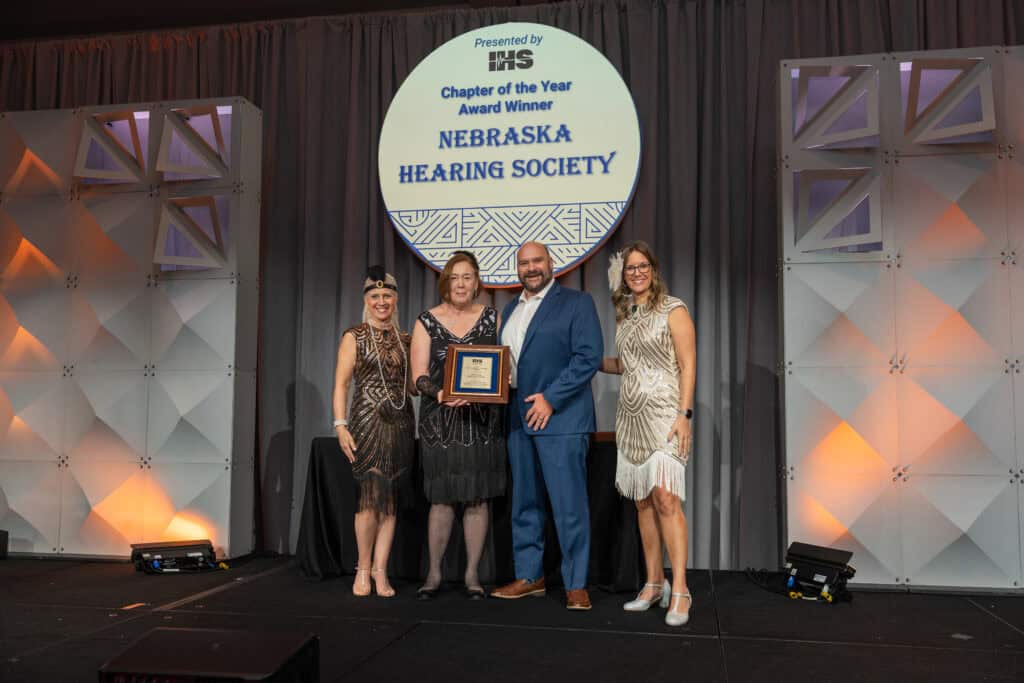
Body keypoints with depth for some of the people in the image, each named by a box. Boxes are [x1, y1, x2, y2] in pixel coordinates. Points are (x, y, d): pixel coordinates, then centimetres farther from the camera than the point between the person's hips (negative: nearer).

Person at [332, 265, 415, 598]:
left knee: (390, 500, 4)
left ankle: (380, 570, 12)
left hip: (400, 423, 4)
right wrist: (340, 425, -10)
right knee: (373, 495, -8)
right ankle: (363, 568, 10)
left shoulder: (405, 339, 14)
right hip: (367, 421, -4)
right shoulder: (354, 337, 3)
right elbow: (341, 384, -1)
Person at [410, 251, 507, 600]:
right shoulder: (427, 321, 4)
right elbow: (419, 376, -3)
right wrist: (440, 394, -22)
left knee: (478, 498, 3)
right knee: (442, 498, 2)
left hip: (483, 421, 1)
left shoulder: (492, 318, 7)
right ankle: (434, 573, 16)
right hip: (440, 422, -1)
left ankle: (472, 574, 15)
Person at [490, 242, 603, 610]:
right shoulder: (510, 309, 19)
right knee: (524, 503, 12)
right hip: (518, 419, 7)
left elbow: (589, 356, -11)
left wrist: (550, 398, -15)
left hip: (560, 418, -6)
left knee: (569, 505, -4)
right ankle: (529, 576, 23)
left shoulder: (576, 302, -2)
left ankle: (576, 584, 6)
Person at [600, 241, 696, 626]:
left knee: (665, 498, -14)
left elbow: (687, 365, -7)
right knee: (643, 502, 7)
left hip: (664, 413, -6)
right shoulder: (624, 315, 15)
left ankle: (679, 592, -10)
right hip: (631, 416, 6)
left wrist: (684, 414, -15)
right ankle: (654, 584, 14)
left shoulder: (672, 309, -2)